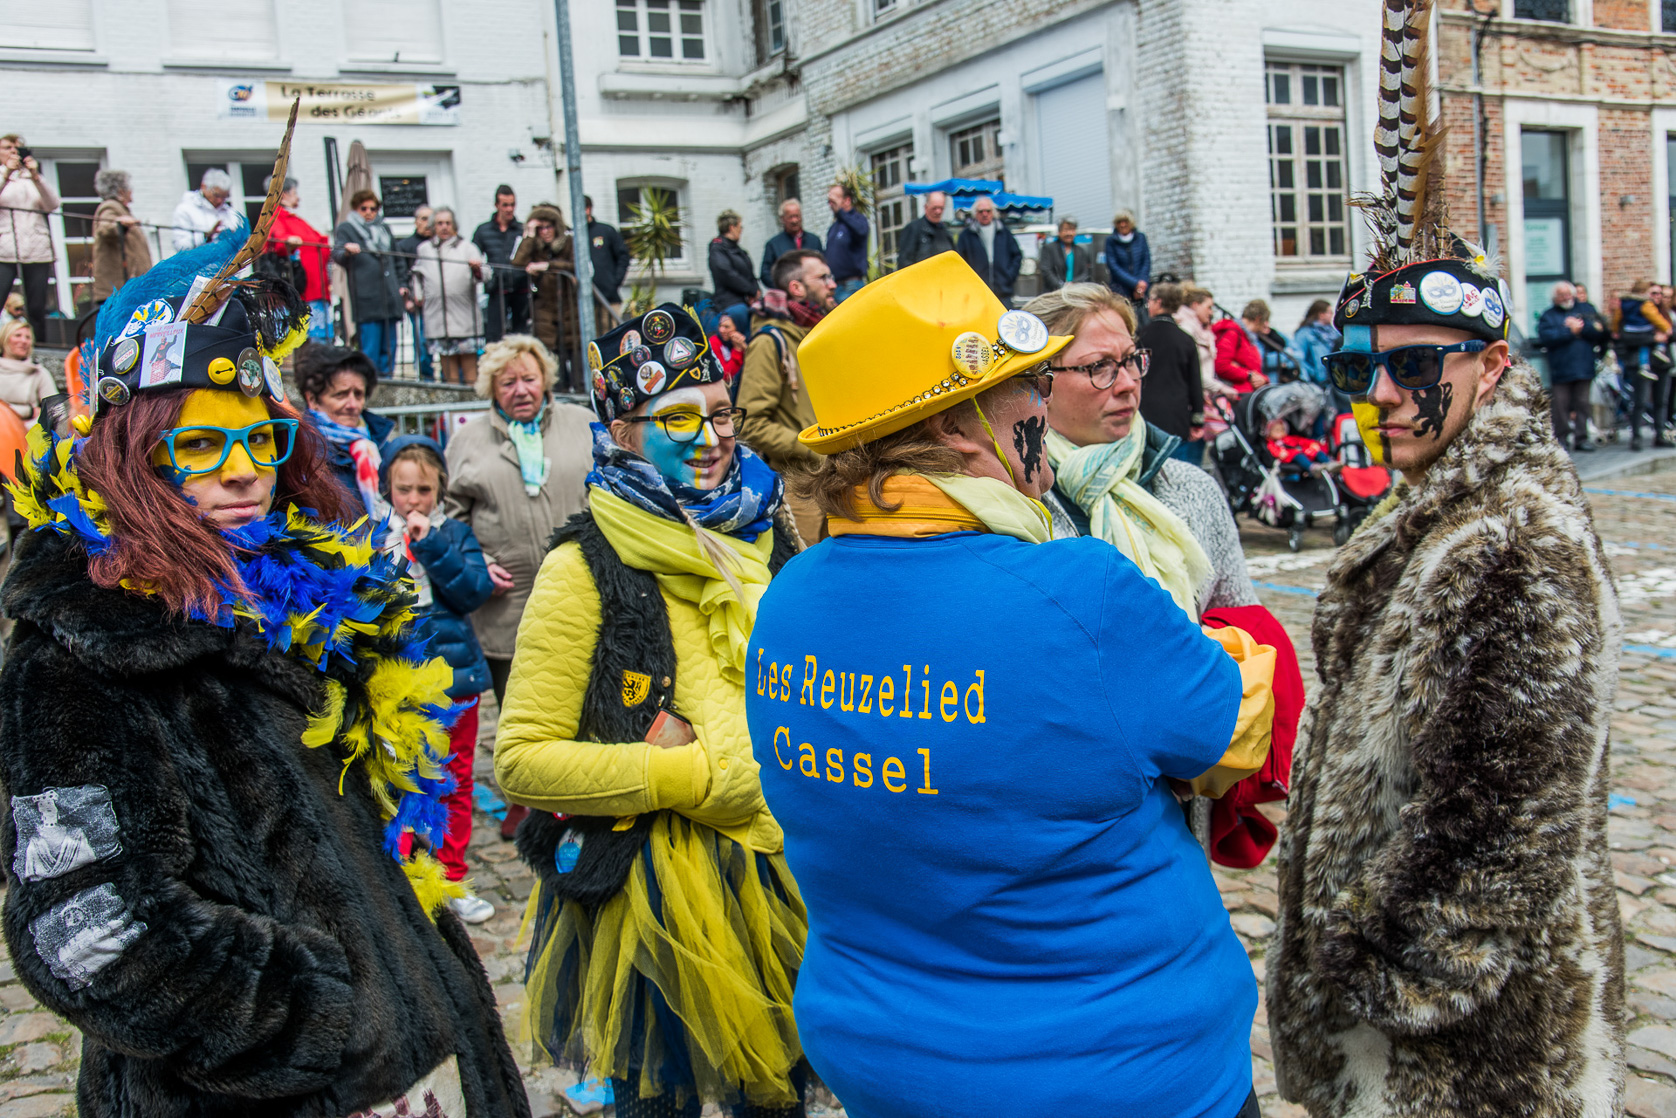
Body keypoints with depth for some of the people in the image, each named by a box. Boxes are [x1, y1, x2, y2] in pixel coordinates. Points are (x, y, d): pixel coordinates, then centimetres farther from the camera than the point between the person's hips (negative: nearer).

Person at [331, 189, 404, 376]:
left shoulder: (384, 229, 22)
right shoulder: (346, 229, 6)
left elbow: (396, 262, 30)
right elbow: (337, 255, -10)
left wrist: (400, 285, 20)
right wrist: (346, 251, -32)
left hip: (390, 297, 6)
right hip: (366, 300, -5)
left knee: (389, 346, 7)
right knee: (369, 349, -10)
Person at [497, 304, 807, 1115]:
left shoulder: (763, 541, 6)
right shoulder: (585, 569, -12)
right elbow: (520, 759, -14)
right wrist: (692, 774, -19)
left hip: (776, 881, 5)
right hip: (651, 900, -5)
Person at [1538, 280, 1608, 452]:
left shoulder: (1586, 310, 14)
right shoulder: (1548, 315, 10)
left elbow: (1602, 332, 2)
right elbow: (1546, 337, -9)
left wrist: (1581, 327, -8)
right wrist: (1571, 331, -8)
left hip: (1584, 368, 2)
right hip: (1560, 369, -1)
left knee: (1582, 404, 1)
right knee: (1561, 405, -4)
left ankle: (1582, 437, 6)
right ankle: (1561, 438, 5)